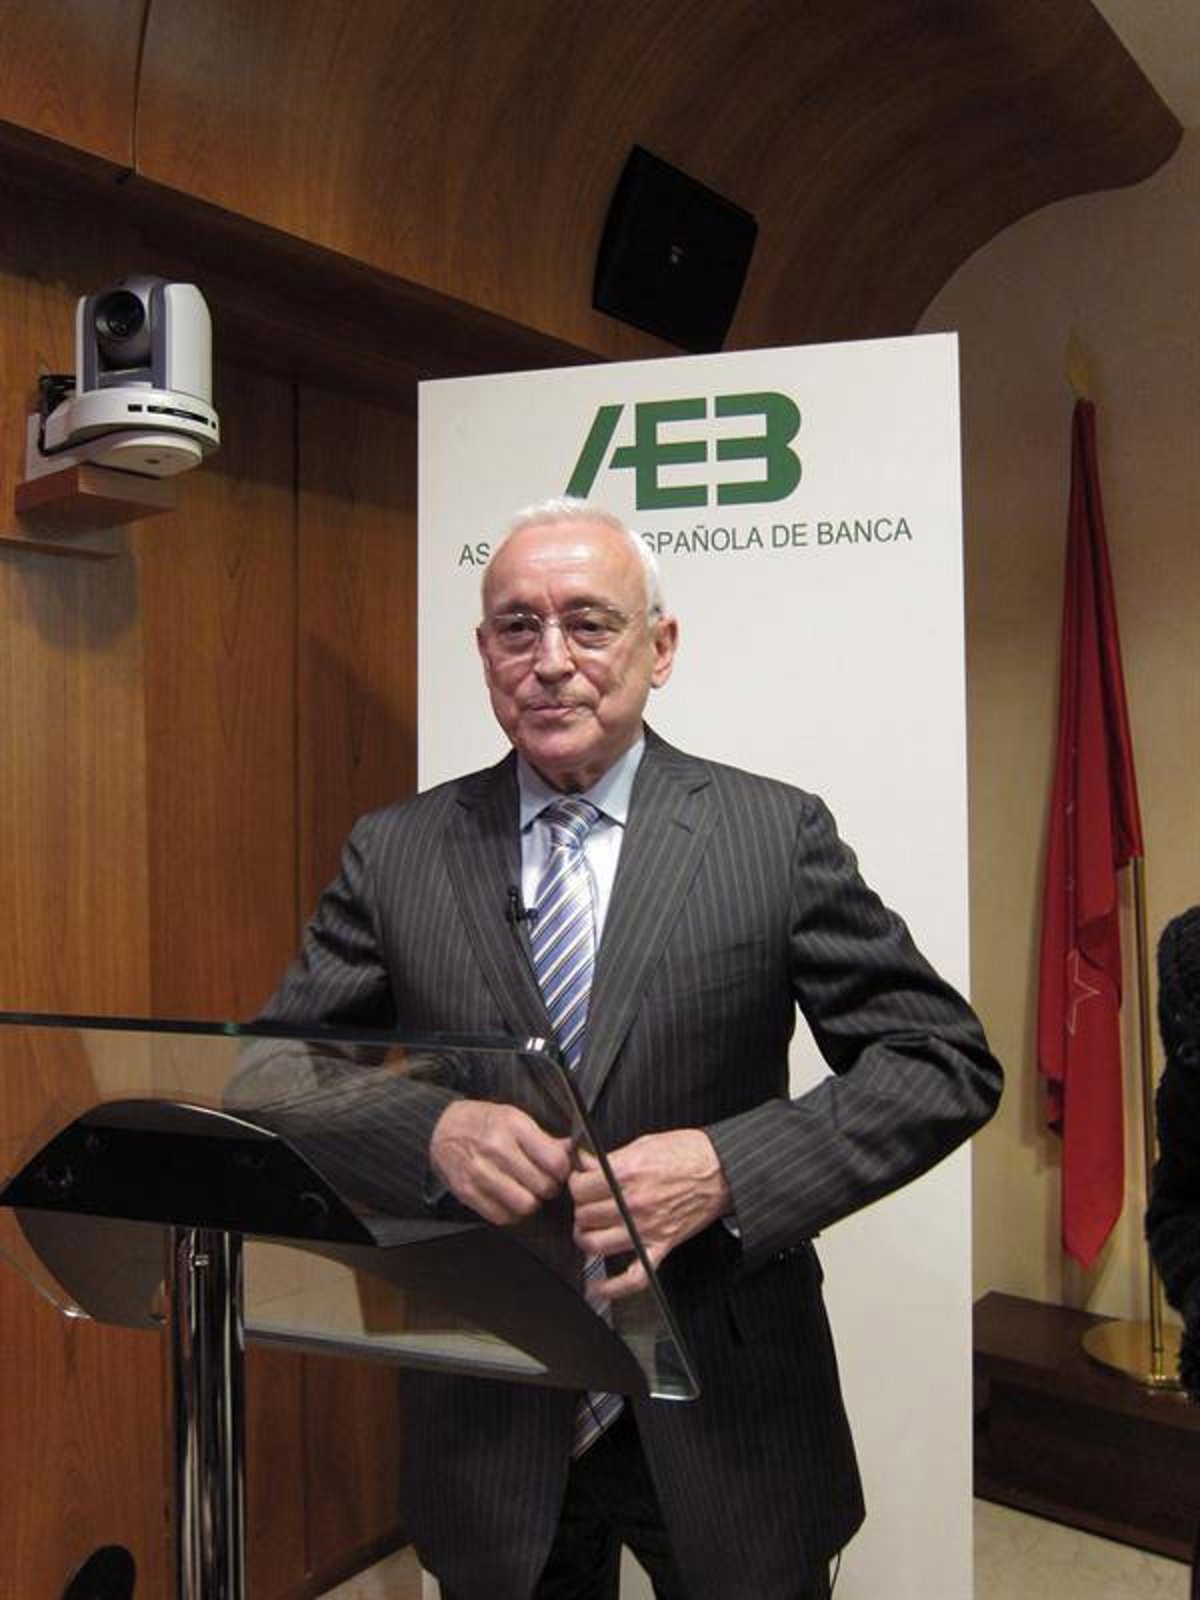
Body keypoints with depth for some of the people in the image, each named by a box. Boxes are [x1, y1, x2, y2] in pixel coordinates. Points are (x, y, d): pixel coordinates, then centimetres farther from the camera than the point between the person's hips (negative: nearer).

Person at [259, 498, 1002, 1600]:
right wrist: (429, 1128, -23)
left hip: (722, 1411, -1)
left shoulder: (777, 834, -9)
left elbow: (946, 1060, -9)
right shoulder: (394, 852, -3)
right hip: (485, 1410, 2)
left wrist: (728, 1169, -23)